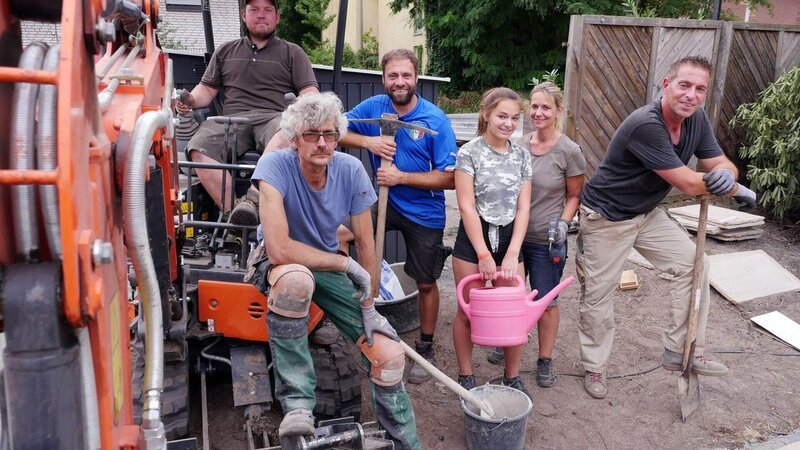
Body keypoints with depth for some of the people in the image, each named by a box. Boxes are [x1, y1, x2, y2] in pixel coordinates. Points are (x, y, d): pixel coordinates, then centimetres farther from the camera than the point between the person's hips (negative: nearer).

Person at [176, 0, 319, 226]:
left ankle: (254, 198, -49)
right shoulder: (225, 52, 30)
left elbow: (309, 91, 11)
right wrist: (191, 100, 3)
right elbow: (207, 89, 27)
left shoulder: (293, 53, 22)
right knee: (198, 148, -30)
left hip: (274, 116, -2)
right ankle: (231, 210, -36)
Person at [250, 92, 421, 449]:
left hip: (329, 266, 4)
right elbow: (279, 249, -34)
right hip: (282, 263, -3)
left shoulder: (351, 170, -15)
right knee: (296, 280, -42)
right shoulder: (275, 165, -26)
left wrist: (369, 306, -7)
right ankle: (297, 403, -25)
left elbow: (365, 242, -6)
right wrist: (346, 264, -25)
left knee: (390, 353, -10)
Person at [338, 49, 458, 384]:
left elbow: (449, 178, -17)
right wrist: (367, 141, -20)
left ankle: (425, 348, 30)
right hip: (384, 201, 3)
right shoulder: (374, 107, -6)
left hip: (424, 213, -2)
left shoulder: (436, 120, -15)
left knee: (426, 283, 9)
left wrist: (401, 177, -24)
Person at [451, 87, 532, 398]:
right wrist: (484, 255, -13)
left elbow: (523, 207, 2)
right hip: (473, 237, -3)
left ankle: (512, 378, 23)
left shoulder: (522, 156, 5)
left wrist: (512, 254, -7)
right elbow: (467, 206, -11)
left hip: (509, 237, 4)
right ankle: (465, 377, 23)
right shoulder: (469, 153, -7)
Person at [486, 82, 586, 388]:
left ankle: (545, 360, 26)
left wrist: (563, 222, -17)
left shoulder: (569, 151, -11)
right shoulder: (518, 145, 1)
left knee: (546, 300, 8)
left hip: (546, 241, -4)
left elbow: (574, 196, -2)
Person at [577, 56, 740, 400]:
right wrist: (716, 181, -11)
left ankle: (680, 352, 12)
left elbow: (720, 164, -4)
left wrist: (726, 175, -28)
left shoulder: (696, 119, -5)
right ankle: (594, 368, 25)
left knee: (694, 264, -1)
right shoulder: (645, 125, -32)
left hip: (647, 213, 8)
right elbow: (688, 184, -29)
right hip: (606, 217, -7)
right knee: (598, 294, 4)